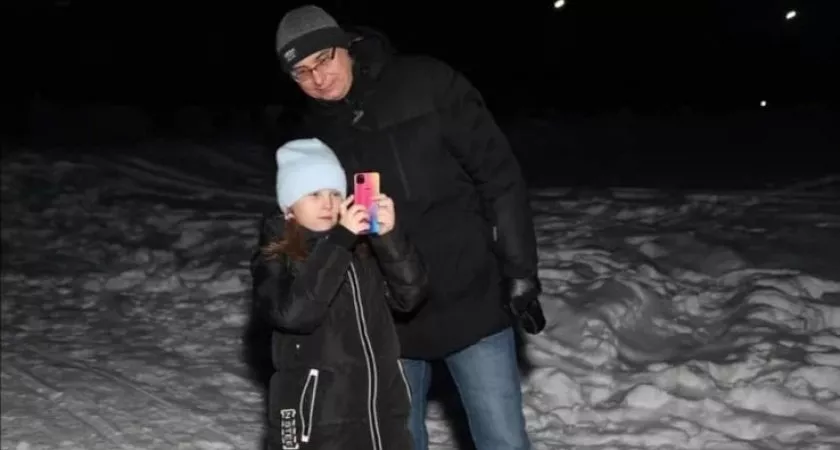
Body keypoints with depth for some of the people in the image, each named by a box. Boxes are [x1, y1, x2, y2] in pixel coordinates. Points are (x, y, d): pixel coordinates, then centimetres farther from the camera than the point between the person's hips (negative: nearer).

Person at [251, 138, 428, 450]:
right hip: (315, 421, -5)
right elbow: (294, 312, -23)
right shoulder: (275, 261, -4)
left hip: (381, 414, 5)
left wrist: (390, 237, -17)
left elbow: (410, 296, -2)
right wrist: (338, 241, -23)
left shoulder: (364, 249, 8)